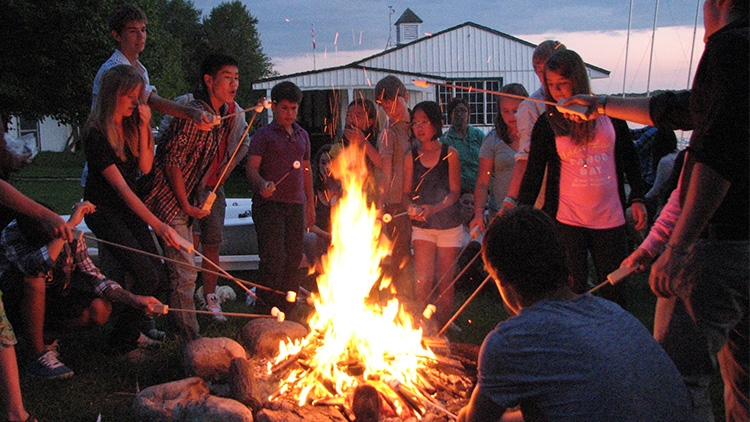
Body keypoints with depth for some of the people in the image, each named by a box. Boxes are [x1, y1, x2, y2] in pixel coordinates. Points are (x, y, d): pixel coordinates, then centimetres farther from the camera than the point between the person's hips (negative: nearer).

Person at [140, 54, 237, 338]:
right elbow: (172, 160, -22)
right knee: (184, 272, -7)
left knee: (184, 269, 17)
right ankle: (190, 340, 2)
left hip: (185, 200, 9)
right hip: (169, 200, -9)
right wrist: (187, 206, -17)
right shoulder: (195, 114, -20)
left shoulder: (223, 114, 9)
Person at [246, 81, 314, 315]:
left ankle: (288, 310, 17)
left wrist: (311, 203, 20)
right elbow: (251, 167, -7)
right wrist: (262, 184, -28)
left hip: (296, 204, 5)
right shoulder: (263, 135, 2)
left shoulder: (302, 135, 18)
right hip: (269, 203, -5)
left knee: (294, 258, 6)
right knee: (273, 258, -11)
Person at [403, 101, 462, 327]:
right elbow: (406, 192, 3)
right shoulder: (411, 156, 4)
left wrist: (433, 209, -23)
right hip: (421, 226, 1)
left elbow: (454, 192, -7)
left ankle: (442, 328, 20)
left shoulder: (450, 154, -3)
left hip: (449, 225, -1)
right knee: (423, 281, -10)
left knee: (445, 283, 4)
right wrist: (412, 207, -20)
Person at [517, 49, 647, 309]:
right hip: (567, 220, -1)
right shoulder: (546, 124, -1)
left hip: (610, 218, 1)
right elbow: (533, 174, 1)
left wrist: (637, 199, 6)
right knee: (572, 293, -2)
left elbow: (629, 157, 11)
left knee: (614, 291, 8)